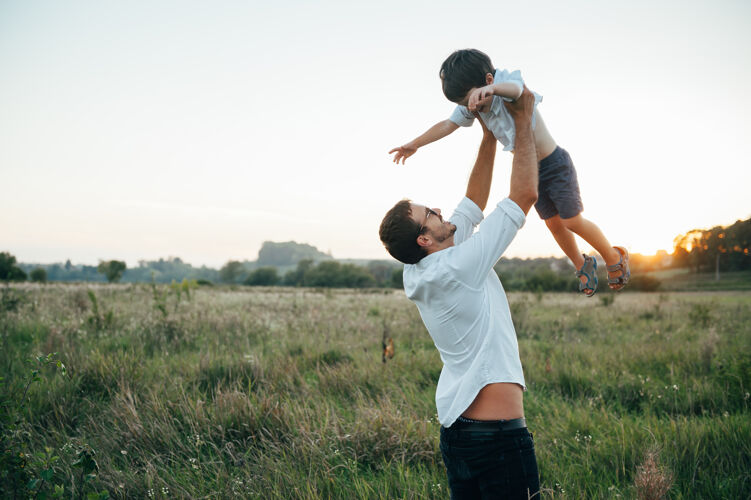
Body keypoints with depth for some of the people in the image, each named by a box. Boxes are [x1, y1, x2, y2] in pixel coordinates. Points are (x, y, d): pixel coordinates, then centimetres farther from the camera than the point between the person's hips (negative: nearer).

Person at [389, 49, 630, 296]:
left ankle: (615, 258, 26)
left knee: (572, 221, 1)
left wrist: (491, 89, -75)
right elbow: (448, 125, -5)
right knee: (553, 223, 15)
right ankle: (582, 265, 39)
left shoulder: (509, 79, -30)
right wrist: (415, 143, -12)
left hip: (555, 164, -6)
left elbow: (514, 88, -53)